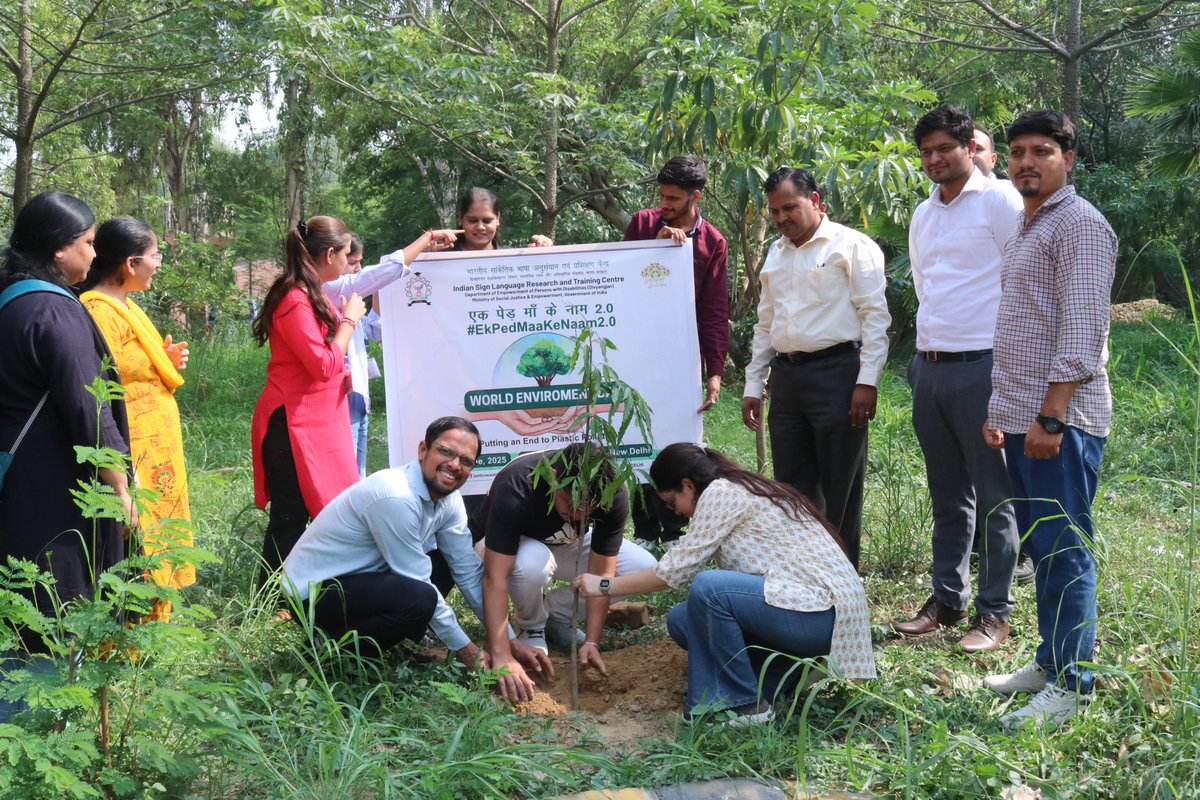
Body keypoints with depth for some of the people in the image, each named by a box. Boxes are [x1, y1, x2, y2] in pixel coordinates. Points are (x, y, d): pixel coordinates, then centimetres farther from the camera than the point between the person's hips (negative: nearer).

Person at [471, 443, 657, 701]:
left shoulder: (613, 496, -28)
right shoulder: (514, 490, -39)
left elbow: (601, 572, -23)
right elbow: (495, 577, -42)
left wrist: (591, 642, -31)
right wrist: (502, 658, -48)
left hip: (566, 544, 4)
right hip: (503, 547, -4)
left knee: (643, 568, -16)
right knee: (533, 564, -40)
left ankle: (555, 615, 2)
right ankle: (531, 629, -6)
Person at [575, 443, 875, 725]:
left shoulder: (721, 492, -10)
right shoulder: (744, 488, 18)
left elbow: (676, 569, -12)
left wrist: (605, 585, -2)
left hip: (823, 615, -10)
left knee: (707, 589, -27)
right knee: (682, 619, 4)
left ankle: (745, 704, -12)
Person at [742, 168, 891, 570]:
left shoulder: (851, 246, -2)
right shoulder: (776, 254, 19)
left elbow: (875, 316, -8)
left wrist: (867, 381, -16)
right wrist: (753, 385, 18)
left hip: (835, 374, -7)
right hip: (785, 377, 7)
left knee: (840, 491, -1)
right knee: (792, 487, 10)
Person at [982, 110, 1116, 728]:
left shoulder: (1080, 224, -9)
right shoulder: (1025, 227, 20)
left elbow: (1081, 331, -18)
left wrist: (1051, 416, -22)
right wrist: (1000, 409, 20)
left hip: (1061, 420, -9)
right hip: (1022, 418, 9)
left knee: (1064, 551, -5)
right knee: (1040, 546, 14)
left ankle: (1071, 684, 2)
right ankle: (1050, 660, 23)